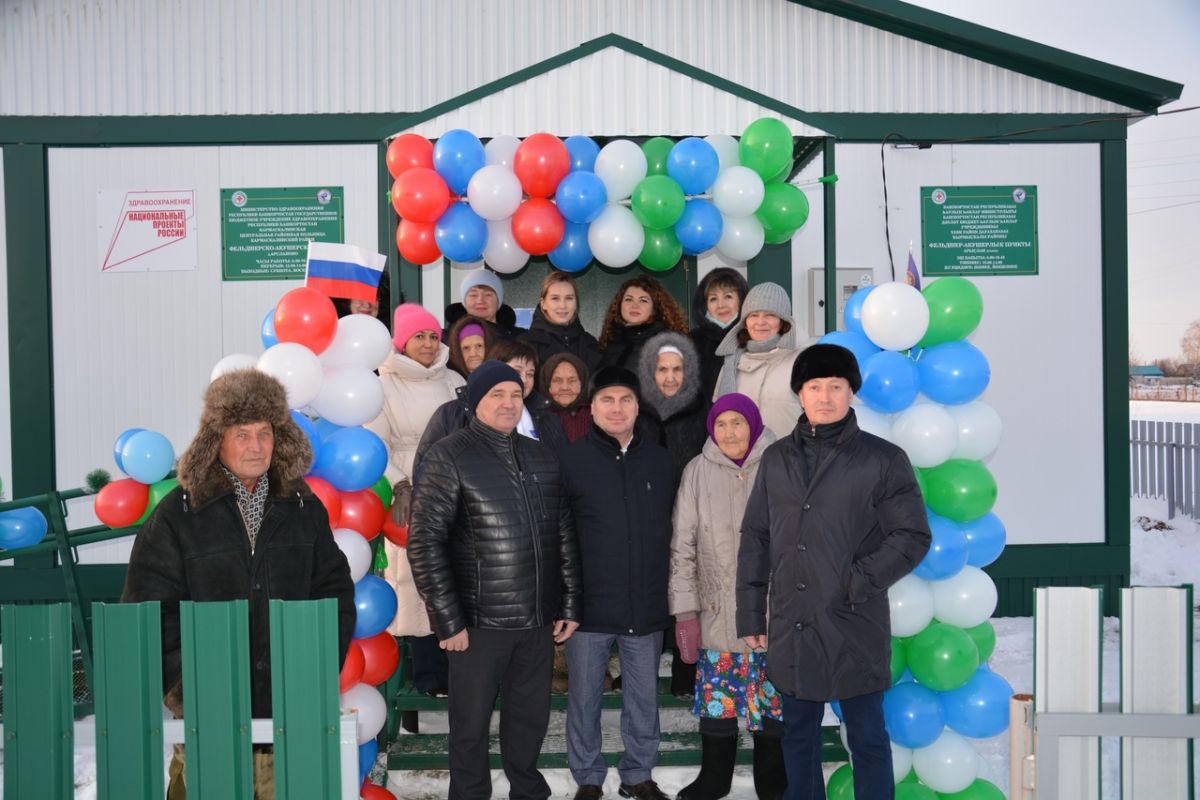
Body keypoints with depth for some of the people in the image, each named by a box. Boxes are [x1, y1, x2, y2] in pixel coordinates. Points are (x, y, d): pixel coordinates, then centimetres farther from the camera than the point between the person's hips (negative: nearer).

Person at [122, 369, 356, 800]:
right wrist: (181, 681, -9)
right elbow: (149, 609, -2)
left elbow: (334, 589, 11)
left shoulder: (302, 507, 7)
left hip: (288, 701, 2)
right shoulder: (177, 514, -1)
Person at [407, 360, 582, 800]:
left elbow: (565, 536, 14)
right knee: (471, 723, 7)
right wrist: (448, 620, -13)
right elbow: (425, 542, -10)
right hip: (480, 621, -4)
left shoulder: (542, 458, 10)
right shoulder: (449, 456, -6)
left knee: (531, 718, 15)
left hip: (538, 620, 5)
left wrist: (570, 605, 9)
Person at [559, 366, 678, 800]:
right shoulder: (571, 459, -5)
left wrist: (671, 593, 10)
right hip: (590, 604, -3)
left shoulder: (660, 461, 6)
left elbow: (672, 530, 14)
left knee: (644, 698, 13)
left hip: (647, 605, 3)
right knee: (584, 699, 9)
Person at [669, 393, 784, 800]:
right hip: (717, 612, 1)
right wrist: (684, 610, -2)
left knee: (773, 700, 9)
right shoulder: (698, 471, -1)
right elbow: (683, 545, 1)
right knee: (716, 699, 9)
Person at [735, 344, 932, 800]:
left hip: (856, 628, -3)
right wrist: (750, 616, 6)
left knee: (867, 738, 8)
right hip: (791, 627, 4)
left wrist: (860, 581, -14)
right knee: (798, 735, 15)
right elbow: (755, 541, 10)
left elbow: (913, 535, -4)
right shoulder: (776, 459, 8)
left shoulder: (883, 459, -3)